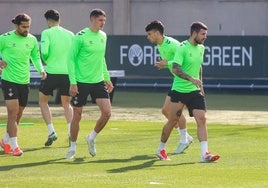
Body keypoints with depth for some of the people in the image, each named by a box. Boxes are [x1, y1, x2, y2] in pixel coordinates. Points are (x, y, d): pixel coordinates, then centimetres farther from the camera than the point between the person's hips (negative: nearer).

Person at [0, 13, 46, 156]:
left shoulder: (32, 40, 6)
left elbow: (35, 57, 18)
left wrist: (40, 69, 1)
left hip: (24, 82, 5)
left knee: (18, 115, 13)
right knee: (13, 112, -13)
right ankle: (14, 146, -11)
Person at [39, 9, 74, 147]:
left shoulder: (46, 33, -5)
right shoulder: (70, 34, 8)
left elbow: (44, 52, -15)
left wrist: (45, 61, 5)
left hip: (52, 72, -4)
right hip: (67, 72, 4)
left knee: (43, 101, 16)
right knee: (66, 104, 18)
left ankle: (51, 131, 3)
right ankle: (71, 133, 3)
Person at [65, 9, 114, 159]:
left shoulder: (103, 36, 9)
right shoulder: (81, 37, -11)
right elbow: (71, 59, -9)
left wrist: (107, 78, 20)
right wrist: (73, 82, -14)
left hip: (98, 81, 5)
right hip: (81, 82, -5)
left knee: (107, 112, -7)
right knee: (77, 115, 2)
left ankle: (92, 138, 16)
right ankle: (73, 148, 18)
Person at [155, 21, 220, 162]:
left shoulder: (201, 48, 10)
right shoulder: (183, 48, -14)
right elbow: (175, 69, -23)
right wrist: (191, 79, -33)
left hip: (195, 91, 6)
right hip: (179, 91, -6)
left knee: (201, 119, -9)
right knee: (172, 121, 5)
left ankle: (205, 154, -15)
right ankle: (161, 149, 25)